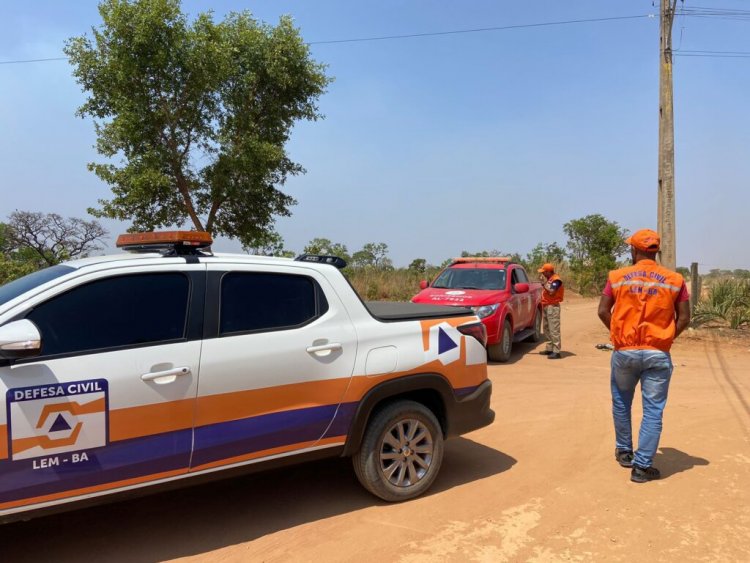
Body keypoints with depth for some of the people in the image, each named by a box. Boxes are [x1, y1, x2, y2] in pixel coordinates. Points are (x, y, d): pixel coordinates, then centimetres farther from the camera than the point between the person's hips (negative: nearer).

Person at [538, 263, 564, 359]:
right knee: (547, 329, 14)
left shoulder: (556, 280, -12)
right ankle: (549, 348, 22)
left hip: (552, 307, -10)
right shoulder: (548, 279, 16)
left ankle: (556, 352, -14)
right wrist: (543, 281, 10)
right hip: (546, 306, 10)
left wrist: (544, 282, -18)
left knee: (554, 329, -12)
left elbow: (551, 291, -24)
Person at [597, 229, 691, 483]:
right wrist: (666, 338, 11)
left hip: (624, 351, 1)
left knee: (621, 403, 21)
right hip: (658, 354, 0)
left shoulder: (618, 277, -2)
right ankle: (642, 466, 8)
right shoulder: (674, 279, -1)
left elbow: (603, 311, -2)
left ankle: (624, 452, 33)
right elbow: (684, 318, -1)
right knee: (653, 411, 6)